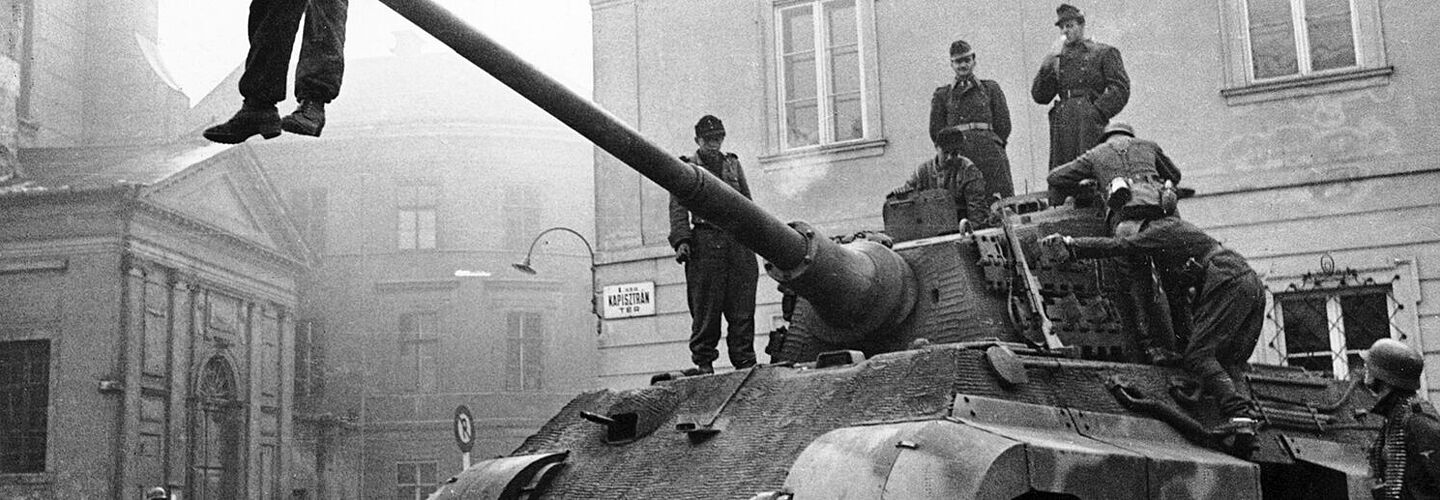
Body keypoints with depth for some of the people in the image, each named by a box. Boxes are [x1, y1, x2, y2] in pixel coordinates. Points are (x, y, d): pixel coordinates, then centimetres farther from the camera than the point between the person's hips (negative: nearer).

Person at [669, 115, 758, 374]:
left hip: (739, 240, 3)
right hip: (705, 241, -3)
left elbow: (747, 203, 23)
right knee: (705, 308, -4)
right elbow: (678, 207, 1)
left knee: (742, 308, -1)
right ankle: (703, 361, 1)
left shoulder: (733, 164, 21)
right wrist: (681, 240, -12)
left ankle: (745, 361, 3)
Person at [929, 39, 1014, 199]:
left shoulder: (990, 88, 17)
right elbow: (935, 131, 14)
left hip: (989, 150, 0)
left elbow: (1004, 125, 12)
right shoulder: (942, 95, 19)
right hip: (958, 155, 0)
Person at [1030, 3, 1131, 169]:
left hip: (1090, 126, -4)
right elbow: (1039, 97, 15)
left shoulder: (1104, 53, 11)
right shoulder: (1057, 59, 23)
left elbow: (1121, 89, 1)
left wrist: (1096, 113, -10)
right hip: (1062, 128, 4)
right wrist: (1048, 64, 2)